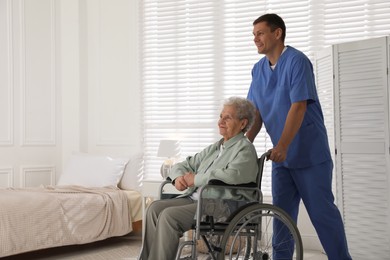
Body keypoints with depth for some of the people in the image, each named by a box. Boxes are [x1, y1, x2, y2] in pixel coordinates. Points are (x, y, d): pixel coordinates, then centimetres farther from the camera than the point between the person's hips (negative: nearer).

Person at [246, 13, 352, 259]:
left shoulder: (297, 61, -14)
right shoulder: (258, 69, 7)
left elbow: (298, 107, -21)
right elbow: (257, 112, 9)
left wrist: (282, 146, -28)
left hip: (309, 152, -6)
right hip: (282, 155, 7)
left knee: (322, 211, 0)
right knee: (282, 212, 8)